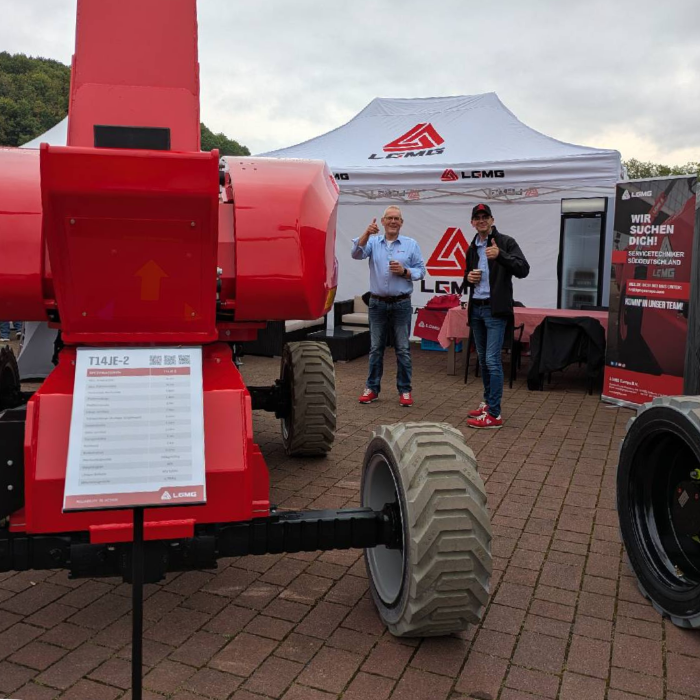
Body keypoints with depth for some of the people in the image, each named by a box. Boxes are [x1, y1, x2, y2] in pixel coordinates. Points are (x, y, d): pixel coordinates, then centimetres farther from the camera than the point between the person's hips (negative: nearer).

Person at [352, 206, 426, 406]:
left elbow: (421, 270, 3)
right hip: (377, 303, 1)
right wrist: (366, 234, -29)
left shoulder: (411, 244, 3)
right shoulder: (373, 242, 4)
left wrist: (405, 271, -15)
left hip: (401, 304, -1)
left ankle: (405, 390, 12)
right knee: (375, 348, 8)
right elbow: (357, 254, -15)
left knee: (403, 349, 3)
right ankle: (372, 388, 17)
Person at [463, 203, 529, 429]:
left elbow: (523, 270, -17)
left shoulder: (506, 242, -6)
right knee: (482, 359, 14)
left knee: (492, 360, -10)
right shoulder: (472, 248, 14)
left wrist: (500, 255, -31)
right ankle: (488, 402, 26)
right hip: (476, 308, 7)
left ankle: (494, 414, -7)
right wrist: (468, 278, 1)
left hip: (495, 310, -7)